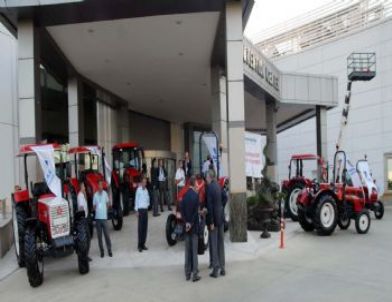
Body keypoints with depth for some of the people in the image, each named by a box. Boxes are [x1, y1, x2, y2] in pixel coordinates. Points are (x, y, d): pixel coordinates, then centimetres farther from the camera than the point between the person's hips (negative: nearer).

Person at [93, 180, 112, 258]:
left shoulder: (105, 193, 0)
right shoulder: (95, 195, 0)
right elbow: (94, 206, 7)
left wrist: (106, 210, 0)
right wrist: (96, 210, -10)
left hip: (104, 217, -1)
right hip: (98, 217, 1)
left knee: (107, 235, 0)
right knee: (99, 236, 7)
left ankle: (109, 250, 10)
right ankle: (102, 251, 16)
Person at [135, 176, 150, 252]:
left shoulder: (146, 190, 10)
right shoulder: (138, 189, -9)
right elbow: (136, 200, -7)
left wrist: (148, 204, 5)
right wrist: (136, 210, -8)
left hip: (145, 209, 6)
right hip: (140, 210, -6)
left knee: (145, 227, 7)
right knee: (140, 228, -4)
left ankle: (143, 244, 15)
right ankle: (139, 245, 1)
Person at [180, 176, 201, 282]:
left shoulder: (185, 195, 4)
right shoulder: (196, 195, -12)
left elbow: (181, 209, -1)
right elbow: (196, 211, -16)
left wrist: (186, 222, -3)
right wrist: (191, 224, -9)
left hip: (187, 226, 5)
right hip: (194, 226, -5)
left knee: (187, 250, 11)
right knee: (194, 250, 0)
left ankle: (187, 274, 17)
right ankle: (195, 274, 4)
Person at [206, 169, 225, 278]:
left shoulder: (209, 187, -15)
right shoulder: (218, 185, 5)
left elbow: (210, 206, -17)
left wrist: (211, 222, -14)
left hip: (214, 218, -6)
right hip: (221, 217, 6)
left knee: (214, 244, 1)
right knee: (221, 243, 13)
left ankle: (216, 269, 5)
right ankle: (222, 268, 20)